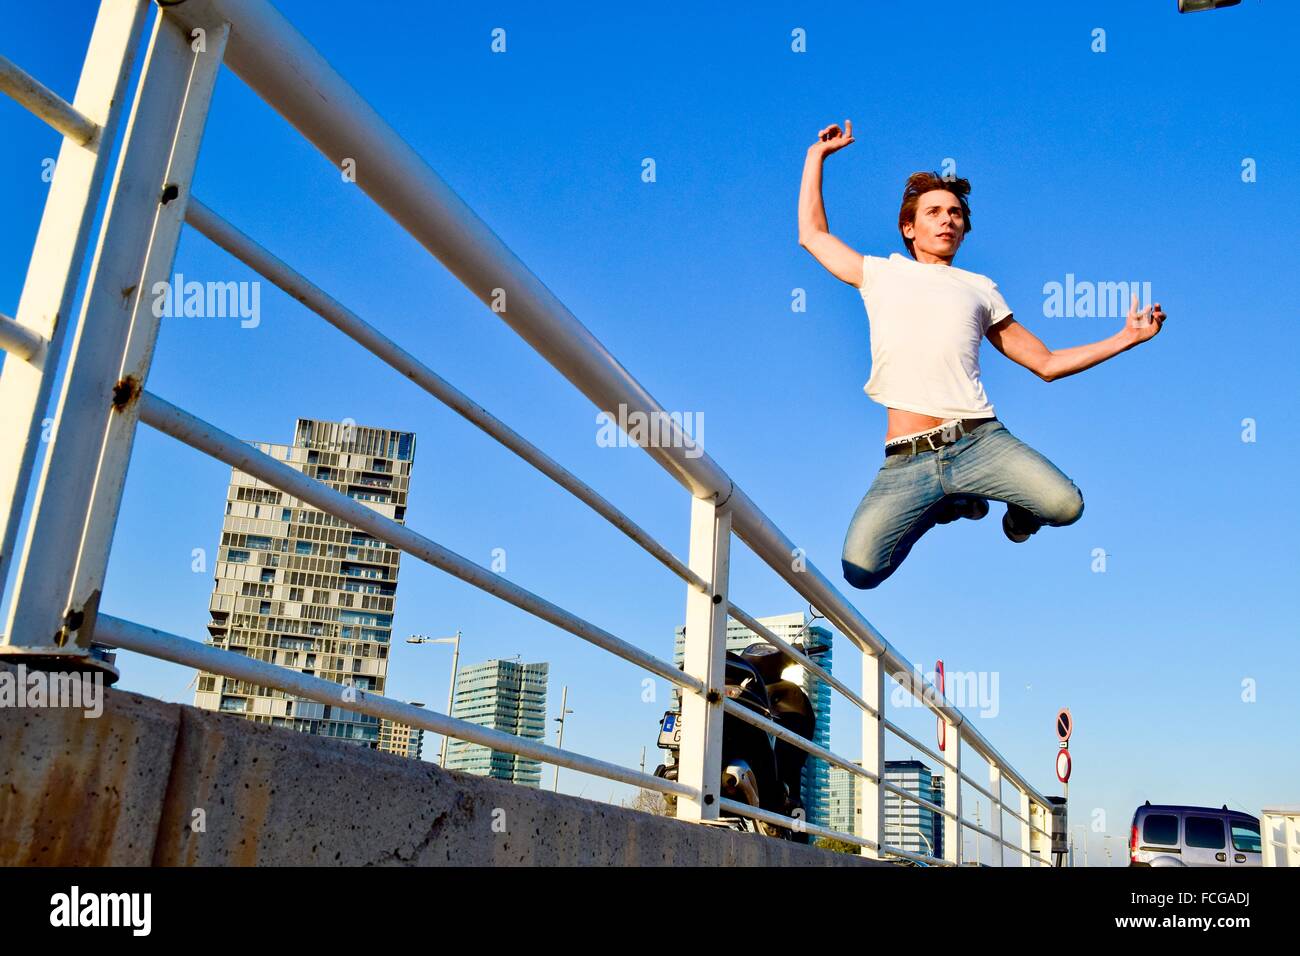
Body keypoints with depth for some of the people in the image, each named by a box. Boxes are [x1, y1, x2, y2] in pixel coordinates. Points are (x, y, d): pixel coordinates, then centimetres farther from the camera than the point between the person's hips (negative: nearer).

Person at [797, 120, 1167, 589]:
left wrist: (1126, 337, 16)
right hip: (906, 459, 0)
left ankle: (1020, 508, 15)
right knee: (860, 569, -21)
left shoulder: (980, 288, 22)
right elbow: (813, 233, 30)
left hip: (979, 440, 0)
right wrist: (818, 155, 36)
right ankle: (946, 503, 12)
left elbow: (1046, 363, 23)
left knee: (1066, 505, -26)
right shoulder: (882, 274, 21)